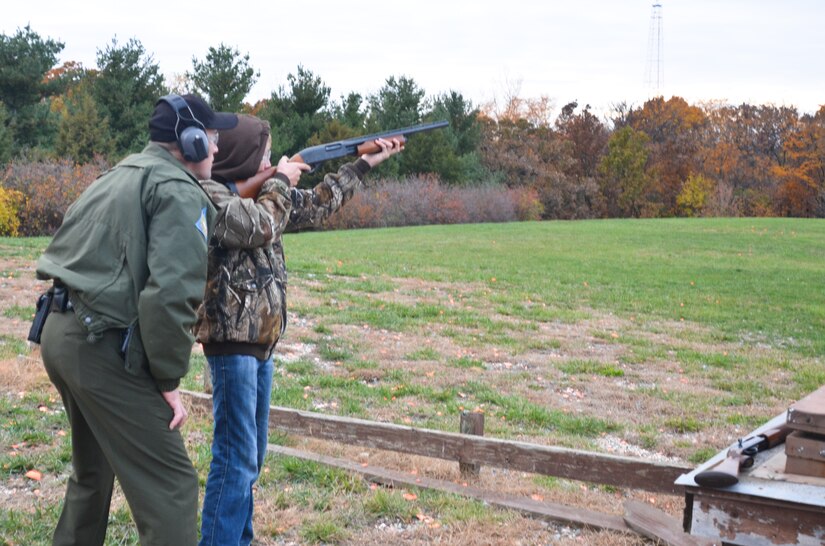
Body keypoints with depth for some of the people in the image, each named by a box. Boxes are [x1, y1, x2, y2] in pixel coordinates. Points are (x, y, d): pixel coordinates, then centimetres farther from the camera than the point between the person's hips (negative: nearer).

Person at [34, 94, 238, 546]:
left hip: (58, 333, 10)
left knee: (93, 469, 26)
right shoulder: (180, 191, -10)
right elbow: (170, 292, -21)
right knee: (168, 486, -5)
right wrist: (168, 379, -14)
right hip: (103, 348, -10)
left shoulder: (120, 176, 19)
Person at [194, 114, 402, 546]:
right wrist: (280, 182, -6)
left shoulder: (259, 193, 15)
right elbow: (259, 227, -22)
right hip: (231, 339, -9)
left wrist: (366, 162, 24)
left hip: (260, 339, 9)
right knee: (235, 457, -8)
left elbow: (316, 206, 23)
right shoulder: (208, 194, -10)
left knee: (252, 455, 15)